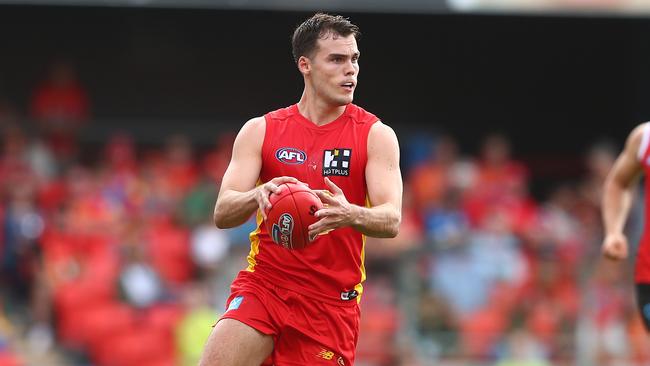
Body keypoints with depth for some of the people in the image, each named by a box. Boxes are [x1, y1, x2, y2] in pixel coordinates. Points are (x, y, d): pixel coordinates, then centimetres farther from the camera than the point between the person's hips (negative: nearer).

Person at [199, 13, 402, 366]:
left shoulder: (376, 135, 0)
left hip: (332, 303, 0)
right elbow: (222, 213, -4)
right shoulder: (260, 131, 4)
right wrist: (258, 194, -28)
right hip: (263, 286, 0)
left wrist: (351, 215, -35)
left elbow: (392, 220, -11)